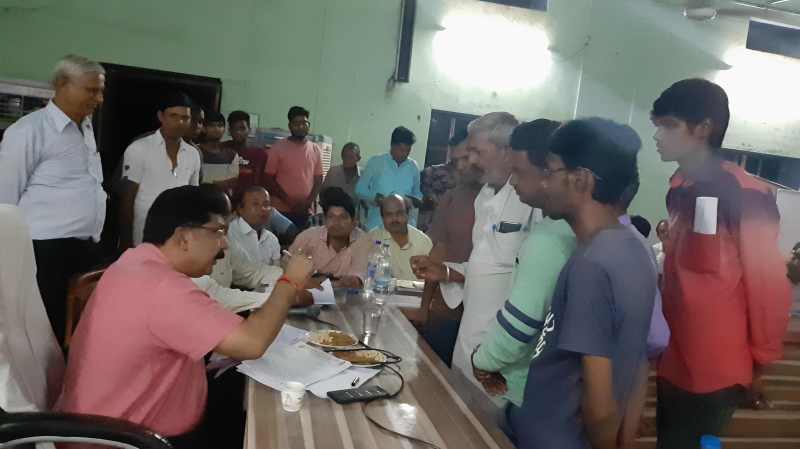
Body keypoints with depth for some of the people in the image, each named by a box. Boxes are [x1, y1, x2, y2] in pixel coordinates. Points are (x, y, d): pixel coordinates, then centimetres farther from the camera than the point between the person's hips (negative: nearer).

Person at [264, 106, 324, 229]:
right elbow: (268, 179, -3)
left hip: (306, 211, 3)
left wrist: (308, 202, -5)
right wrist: (288, 200, -11)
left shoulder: (315, 150, 8)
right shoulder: (278, 147, -1)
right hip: (281, 210, -2)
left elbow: (318, 179, 10)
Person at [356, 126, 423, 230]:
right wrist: (375, 197, -12)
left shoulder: (413, 167, 8)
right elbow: (360, 189, 6)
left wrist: (415, 200, -4)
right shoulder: (375, 162, 1)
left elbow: (417, 193, 18)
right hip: (377, 225, -1)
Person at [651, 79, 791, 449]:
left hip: (716, 370, -7)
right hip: (674, 361, 7)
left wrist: (762, 361, -5)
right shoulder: (678, 190, 7)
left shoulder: (746, 195, -17)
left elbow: (768, 283, -13)